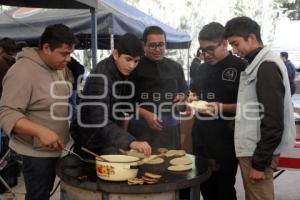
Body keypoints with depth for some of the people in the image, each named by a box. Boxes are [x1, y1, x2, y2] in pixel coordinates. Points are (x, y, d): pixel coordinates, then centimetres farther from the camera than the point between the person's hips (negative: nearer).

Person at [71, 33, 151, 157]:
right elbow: (100, 121, -39)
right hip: (88, 145, -8)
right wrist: (131, 142, -51)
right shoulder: (100, 77, -28)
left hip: (105, 141, 8)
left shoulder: (120, 71, -1)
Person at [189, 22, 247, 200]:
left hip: (226, 140, -6)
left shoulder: (240, 67, -9)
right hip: (201, 138, 6)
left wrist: (222, 107, -25)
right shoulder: (203, 68, 12)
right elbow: (195, 94, 23)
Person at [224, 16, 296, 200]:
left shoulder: (267, 67, -17)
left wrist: (260, 163, -19)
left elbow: (273, 122, -21)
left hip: (258, 152, -9)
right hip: (252, 148, 9)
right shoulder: (258, 65, 13)